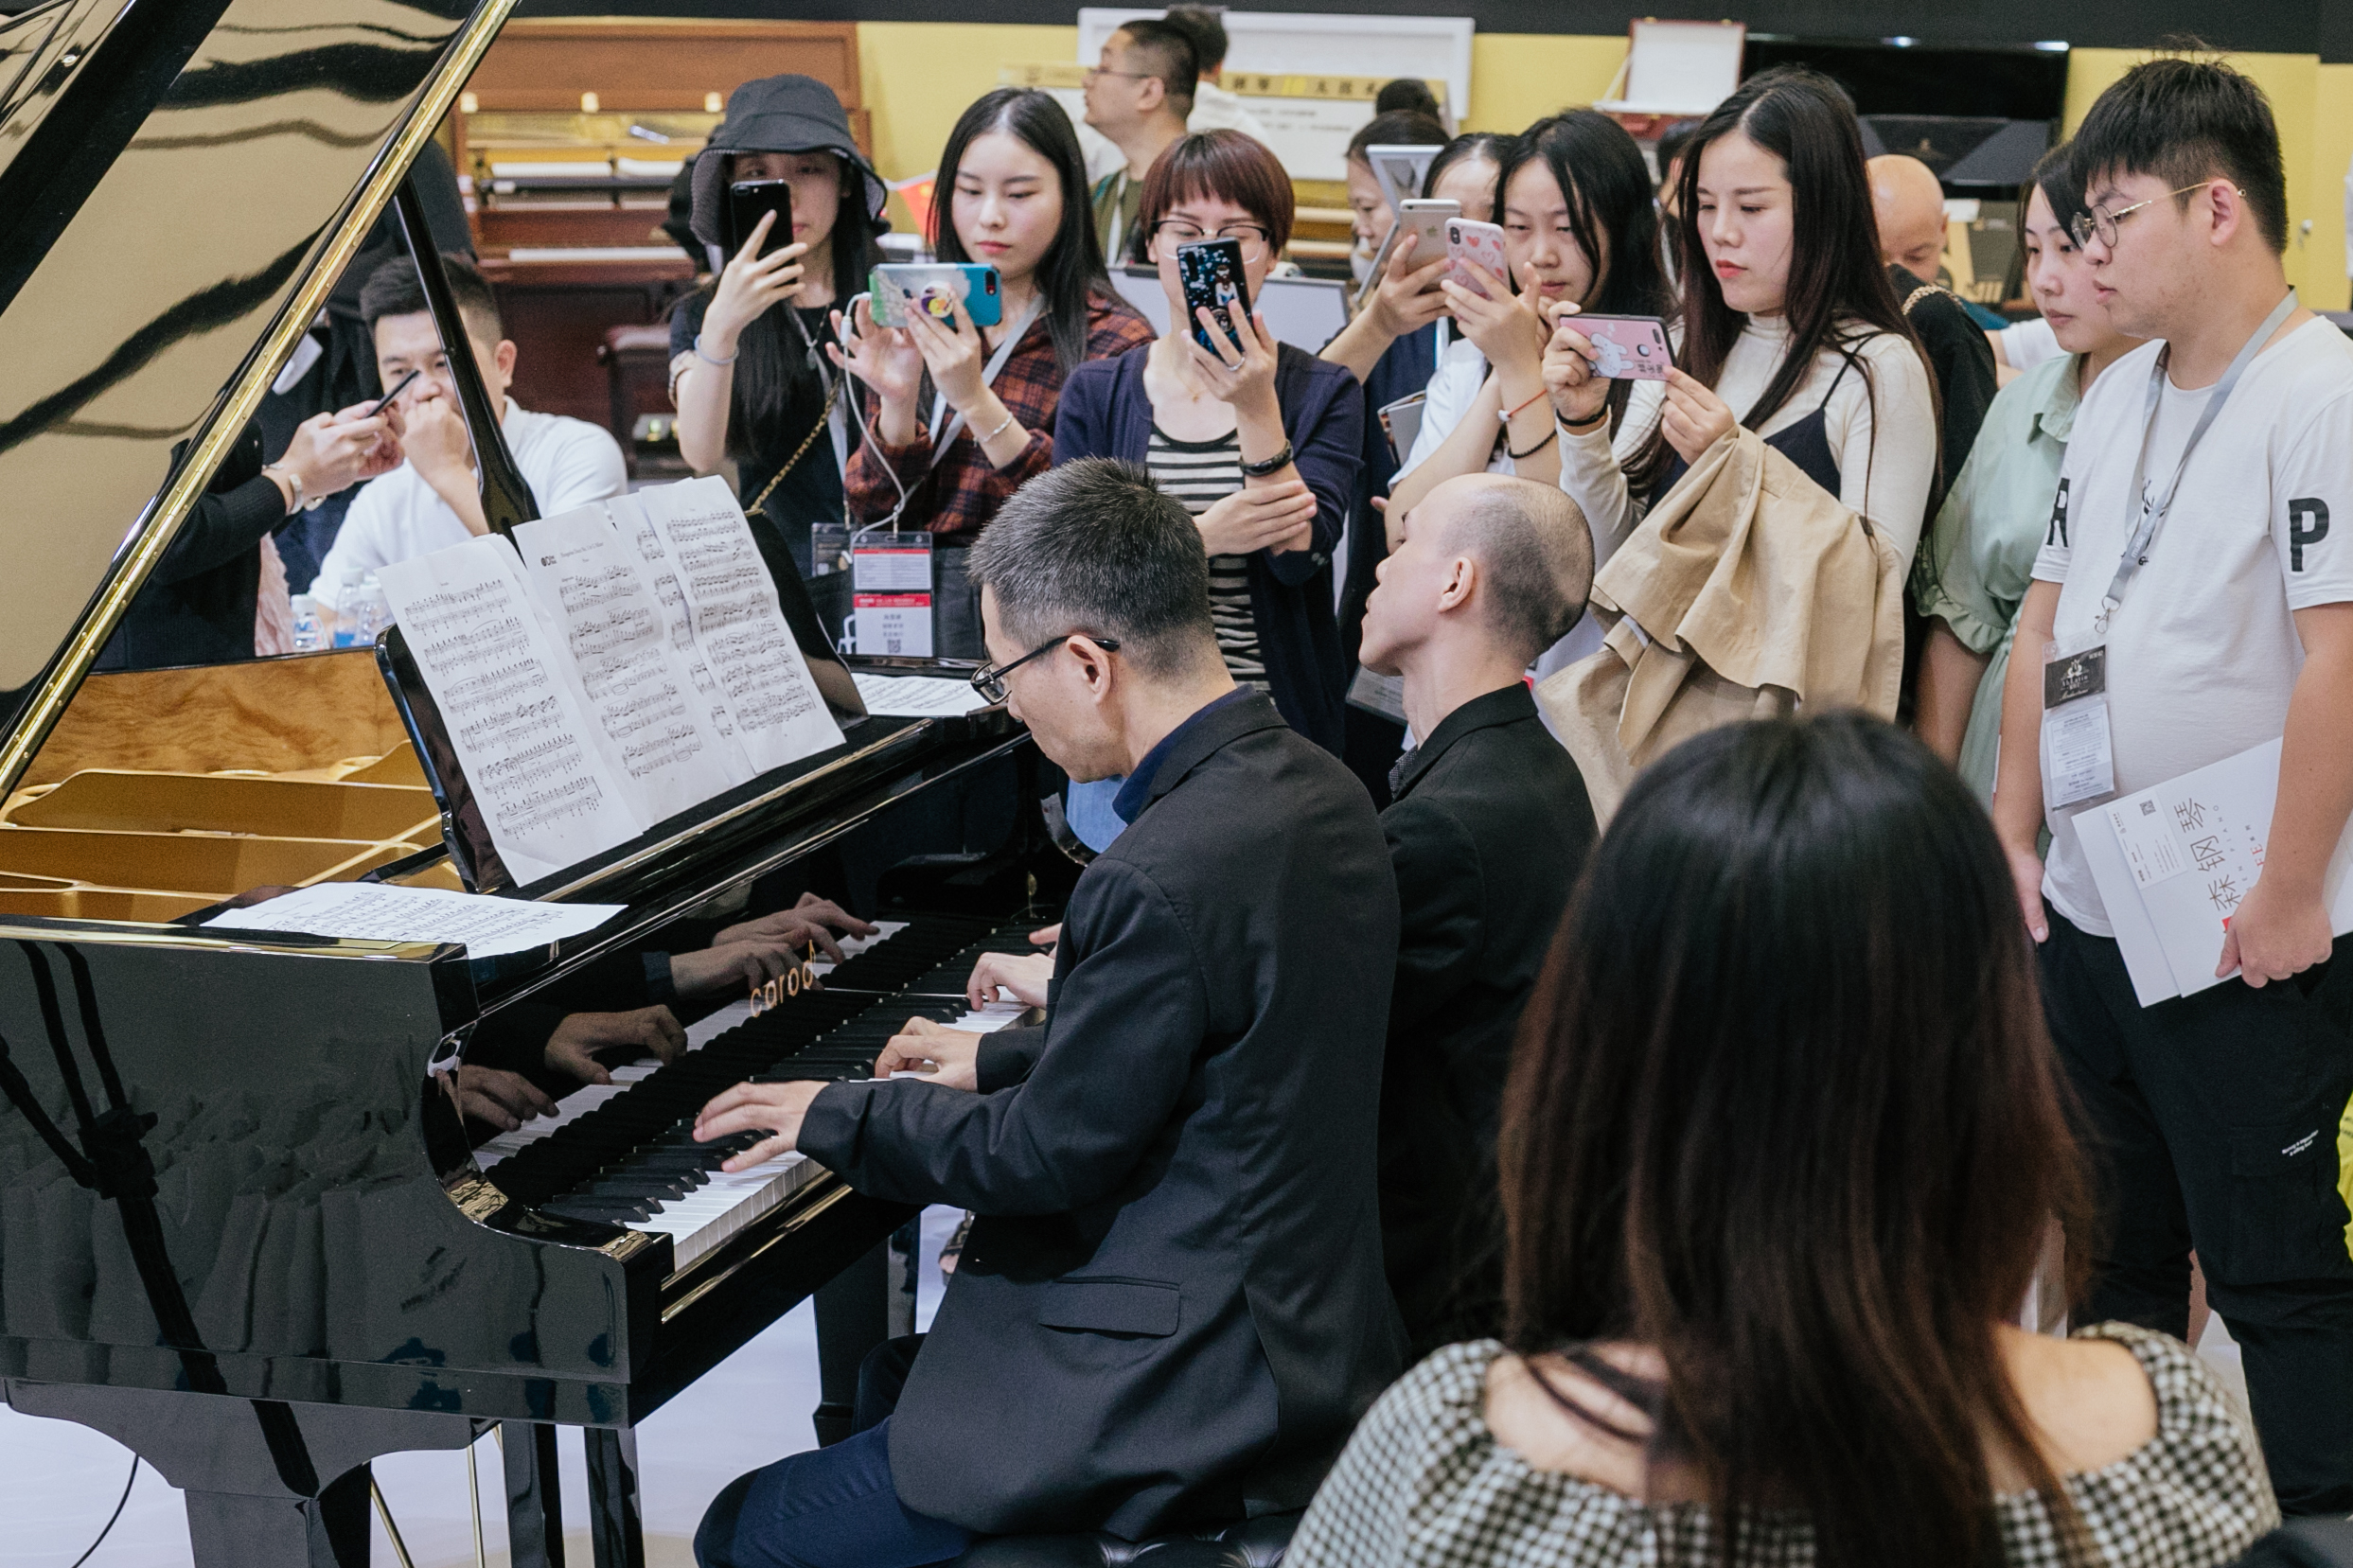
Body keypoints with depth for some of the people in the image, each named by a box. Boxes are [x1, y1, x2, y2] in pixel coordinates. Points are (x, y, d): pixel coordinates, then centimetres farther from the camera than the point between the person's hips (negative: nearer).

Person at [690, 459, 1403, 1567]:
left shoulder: (1160, 882, -27)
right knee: (887, 1373, 29)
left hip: (1195, 1401, -10)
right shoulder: (1316, 790, 3)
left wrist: (840, 1115, -3)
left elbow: (1050, 1154, -17)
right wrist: (1003, 1059, 22)